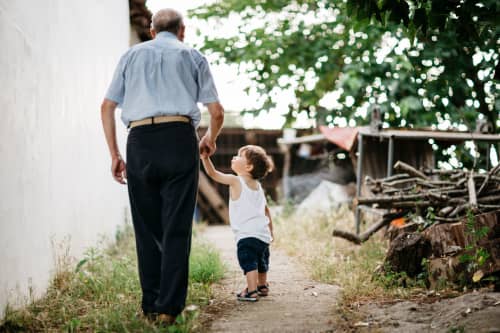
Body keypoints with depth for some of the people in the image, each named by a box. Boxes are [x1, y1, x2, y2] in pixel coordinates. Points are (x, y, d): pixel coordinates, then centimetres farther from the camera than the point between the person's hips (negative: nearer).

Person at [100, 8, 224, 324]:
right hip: (179, 139, -2)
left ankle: (151, 304, 11)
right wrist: (210, 140, 30)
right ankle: (169, 306, -5)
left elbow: (107, 107, 14)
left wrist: (115, 154, 16)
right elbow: (217, 111, 11)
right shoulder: (193, 56, 16)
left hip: (140, 141, 2)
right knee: (177, 228, -1)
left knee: (147, 228, 9)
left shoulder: (132, 55, 21)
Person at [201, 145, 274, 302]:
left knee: (249, 262, -12)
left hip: (247, 234, -8)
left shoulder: (235, 181, -6)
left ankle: (252, 292, -20)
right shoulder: (257, 186, 17)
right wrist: (270, 230, 31)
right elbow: (266, 209, 24)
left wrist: (205, 157, -10)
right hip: (263, 232, 9)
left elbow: (213, 173, -11)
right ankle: (262, 286, 39)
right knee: (261, 262, 24)